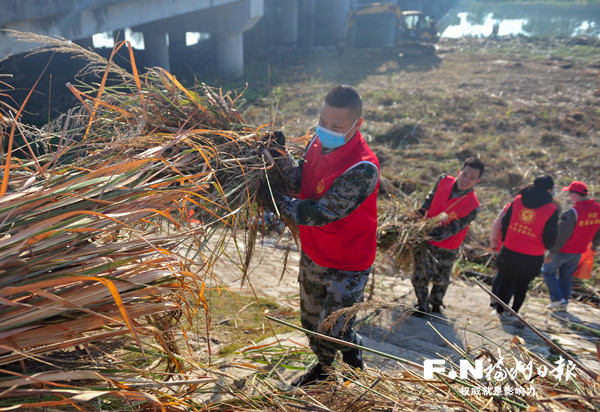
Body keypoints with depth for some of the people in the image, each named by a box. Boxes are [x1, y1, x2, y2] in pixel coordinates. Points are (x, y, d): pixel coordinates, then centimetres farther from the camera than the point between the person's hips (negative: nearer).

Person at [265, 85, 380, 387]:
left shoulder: (363, 168, -31)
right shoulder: (318, 142, -5)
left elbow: (321, 212, -29)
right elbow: (300, 185, -7)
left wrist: (278, 203, -20)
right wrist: (281, 158, -22)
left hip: (346, 266, -7)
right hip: (313, 254, 8)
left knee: (333, 331, 6)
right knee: (311, 320, 24)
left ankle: (358, 372, 39)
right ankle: (323, 367, 52)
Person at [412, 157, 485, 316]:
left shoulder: (472, 206, -22)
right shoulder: (444, 181, -11)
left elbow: (451, 230, -24)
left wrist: (428, 234, -33)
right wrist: (419, 214, 1)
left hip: (446, 247, -2)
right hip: (425, 239, 2)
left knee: (441, 279, 20)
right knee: (419, 275, 5)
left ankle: (435, 304, 49)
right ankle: (422, 306, 30)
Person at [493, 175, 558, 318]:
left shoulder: (517, 200, -1)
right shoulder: (552, 210, -10)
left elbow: (504, 222, 4)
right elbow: (550, 238, -6)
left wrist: (505, 240, 17)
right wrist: (546, 247, 16)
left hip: (509, 251, 2)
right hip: (532, 258, -2)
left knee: (505, 281, 17)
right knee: (522, 286, 16)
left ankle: (500, 309, 28)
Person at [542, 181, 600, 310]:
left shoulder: (572, 213, -27)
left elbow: (561, 236, -23)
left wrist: (551, 253, -14)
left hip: (563, 250, -7)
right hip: (578, 251, 7)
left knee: (548, 270, 13)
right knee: (567, 277, 20)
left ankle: (557, 299, 9)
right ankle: (563, 303, 29)